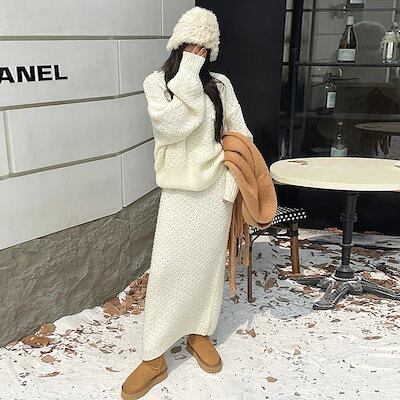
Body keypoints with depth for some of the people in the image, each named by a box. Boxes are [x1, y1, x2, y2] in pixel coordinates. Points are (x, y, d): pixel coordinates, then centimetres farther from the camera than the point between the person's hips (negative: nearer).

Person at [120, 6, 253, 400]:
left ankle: (200, 333, 29)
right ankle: (154, 357, 6)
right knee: (167, 266, -5)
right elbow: (169, 127, -18)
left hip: (215, 185, 2)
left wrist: (234, 179, -5)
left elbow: (240, 134, 5)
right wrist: (187, 77, -16)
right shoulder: (156, 82, -1)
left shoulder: (220, 84, 4)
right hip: (178, 188, -2)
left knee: (209, 260, 9)